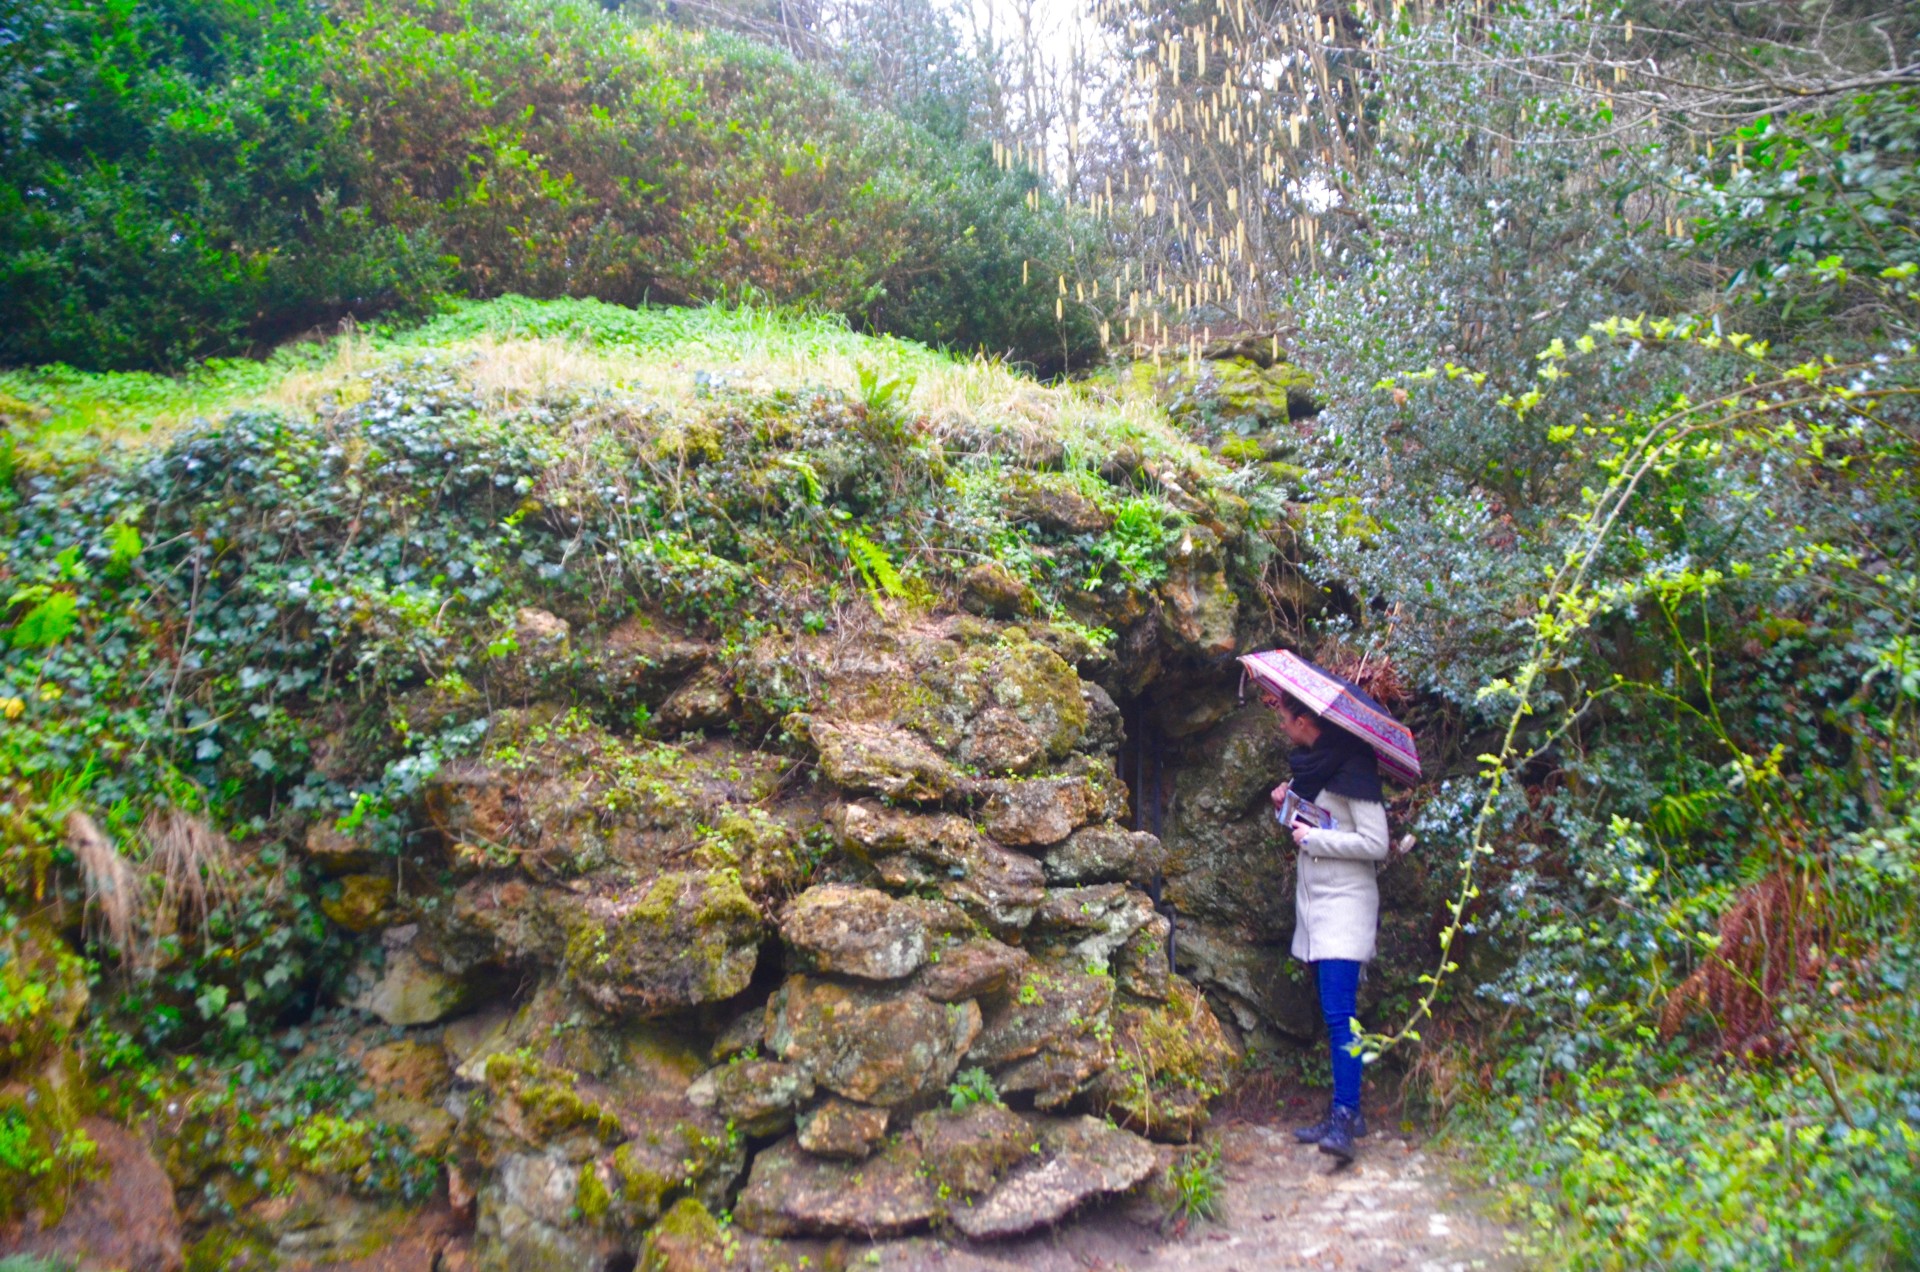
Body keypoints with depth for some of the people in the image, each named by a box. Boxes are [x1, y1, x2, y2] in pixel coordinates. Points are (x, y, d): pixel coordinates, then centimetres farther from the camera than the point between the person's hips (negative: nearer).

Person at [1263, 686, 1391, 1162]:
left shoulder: (1352, 771, -15)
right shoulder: (1310, 762, 10)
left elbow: (1375, 844, -19)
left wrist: (1311, 837, -16)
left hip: (1345, 906, -9)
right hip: (1314, 905, 9)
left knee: (1338, 1014, -16)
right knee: (1333, 1012, 11)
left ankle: (1344, 1120, -17)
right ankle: (1347, 1112, 17)